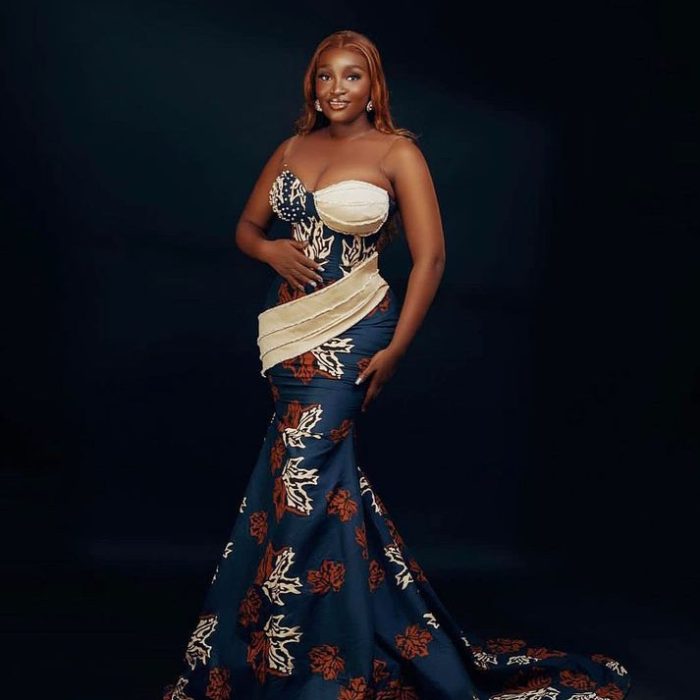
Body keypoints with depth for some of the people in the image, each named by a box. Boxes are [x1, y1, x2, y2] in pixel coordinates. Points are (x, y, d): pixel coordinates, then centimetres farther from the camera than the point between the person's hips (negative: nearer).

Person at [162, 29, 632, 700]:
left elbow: (429, 257, -7)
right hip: (287, 323, 5)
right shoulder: (292, 149, 11)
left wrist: (394, 349, -11)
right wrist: (272, 250, -5)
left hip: (350, 329, -5)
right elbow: (247, 226, 19)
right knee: (329, 476, 11)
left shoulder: (398, 153, -4)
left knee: (302, 474, -11)